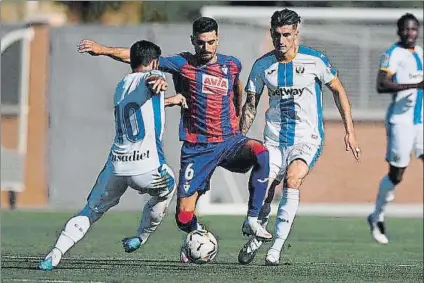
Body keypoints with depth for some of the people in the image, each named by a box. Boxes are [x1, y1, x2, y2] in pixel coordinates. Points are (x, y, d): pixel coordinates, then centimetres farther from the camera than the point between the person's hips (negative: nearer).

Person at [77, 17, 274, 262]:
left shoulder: (232, 65, 5)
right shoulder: (184, 64, -4)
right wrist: (104, 50, -16)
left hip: (230, 141, 1)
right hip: (197, 148, -1)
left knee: (260, 152, -32)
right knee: (184, 217, -5)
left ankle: (252, 221, -22)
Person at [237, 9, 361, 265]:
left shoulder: (315, 61, -8)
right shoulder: (262, 65, -1)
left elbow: (338, 90, 4)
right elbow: (251, 105, 9)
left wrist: (350, 131, 2)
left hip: (308, 139, -3)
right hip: (274, 139, 3)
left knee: (292, 180, -26)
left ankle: (277, 247, -20)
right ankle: (255, 240, 21)